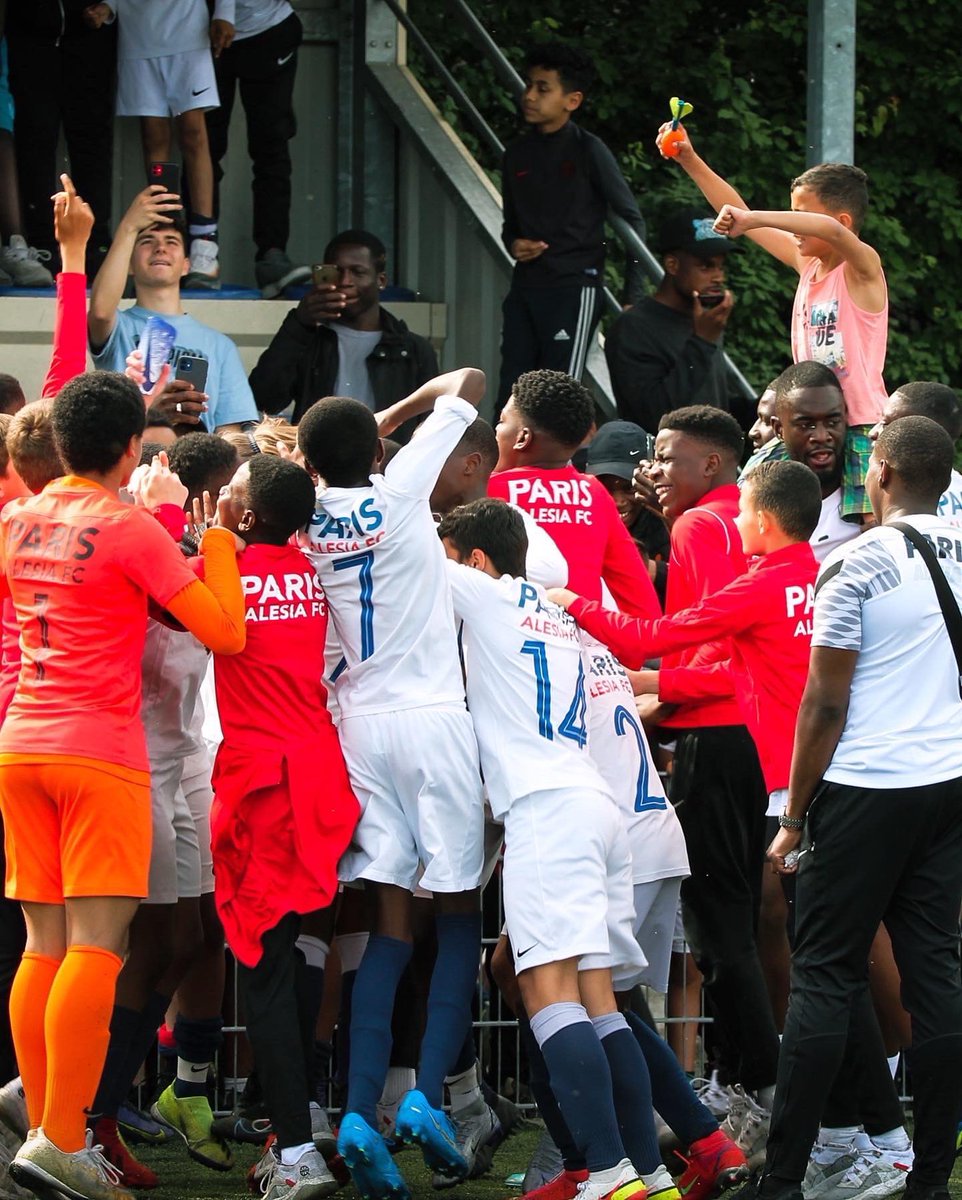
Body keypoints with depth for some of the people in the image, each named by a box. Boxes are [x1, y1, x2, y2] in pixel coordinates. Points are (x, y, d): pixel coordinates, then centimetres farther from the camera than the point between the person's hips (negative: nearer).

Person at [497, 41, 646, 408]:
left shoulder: (588, 151, -5)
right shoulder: (517, 154, 12)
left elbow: (631, 220, -2)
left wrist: (632, 296, -7)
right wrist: (514, 244, 1)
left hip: (574, 286, -6)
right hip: (525, 288, 6)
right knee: (510, 398, 1)